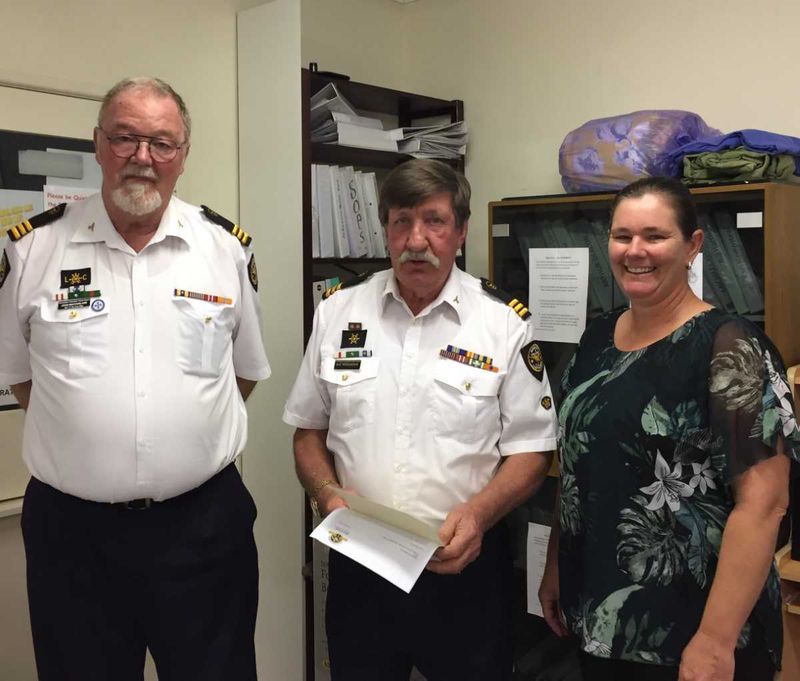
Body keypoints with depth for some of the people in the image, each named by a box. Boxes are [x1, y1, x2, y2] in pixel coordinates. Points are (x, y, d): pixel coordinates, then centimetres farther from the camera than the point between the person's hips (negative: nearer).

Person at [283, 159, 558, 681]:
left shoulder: (505, 323, -5)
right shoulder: (339, 311, 2)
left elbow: (531, 450, -2)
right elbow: (309, 430, 9)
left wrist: (477, 513, -18)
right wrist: (328, 496, -8)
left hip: (462, 563, -2)